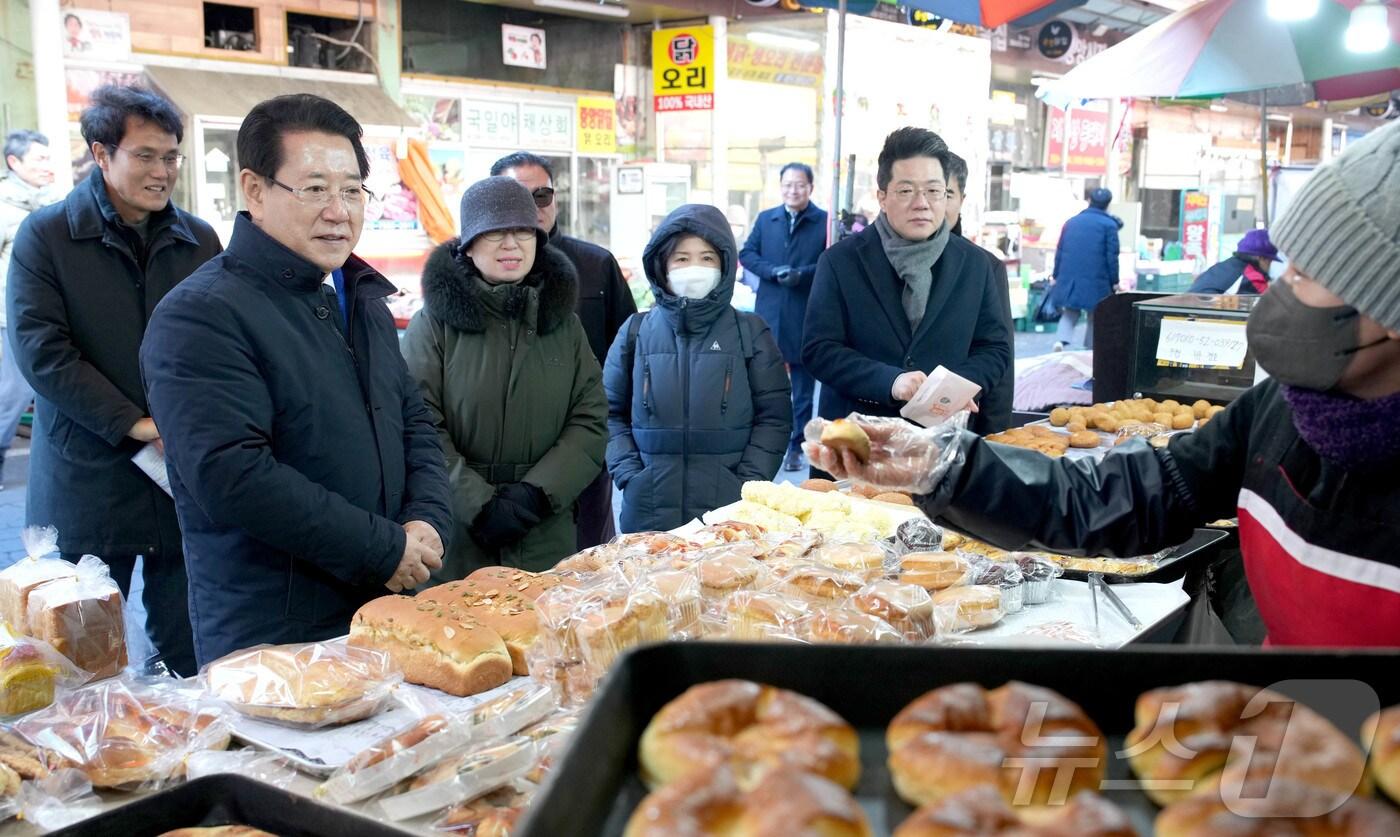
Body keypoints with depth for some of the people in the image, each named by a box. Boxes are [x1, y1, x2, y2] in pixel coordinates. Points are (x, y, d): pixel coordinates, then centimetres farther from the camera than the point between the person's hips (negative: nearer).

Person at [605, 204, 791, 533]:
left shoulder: (750, 332, 3)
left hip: (730, 510, -1)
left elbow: (774, 416, 2)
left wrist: (746, 485, -8)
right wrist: (629, 475, -4)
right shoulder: (636, 332, 6)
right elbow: (611, 412, 8)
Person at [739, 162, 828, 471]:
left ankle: (796, 448, 15)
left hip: (807, 317, -3)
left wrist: (803, 274, -21)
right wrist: (773, 272, -10)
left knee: (803, 387, 6)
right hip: (769, 313, 3)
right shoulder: (765, 219, 11)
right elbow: (746, 253, 7)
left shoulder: (825, 221, -3)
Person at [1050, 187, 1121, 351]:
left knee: (1070, 312, 11)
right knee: (1095, 316, 10)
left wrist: (1055, 275, 18)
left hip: (1068, 277, 3)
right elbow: (1112, 256, -5)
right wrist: (1114, 282, 2)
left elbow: (1059, 251, 12)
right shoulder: (1109, 225, -3)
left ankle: (1061, 340, -13)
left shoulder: (1071, 222, 10)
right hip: (1096, 280, -3)